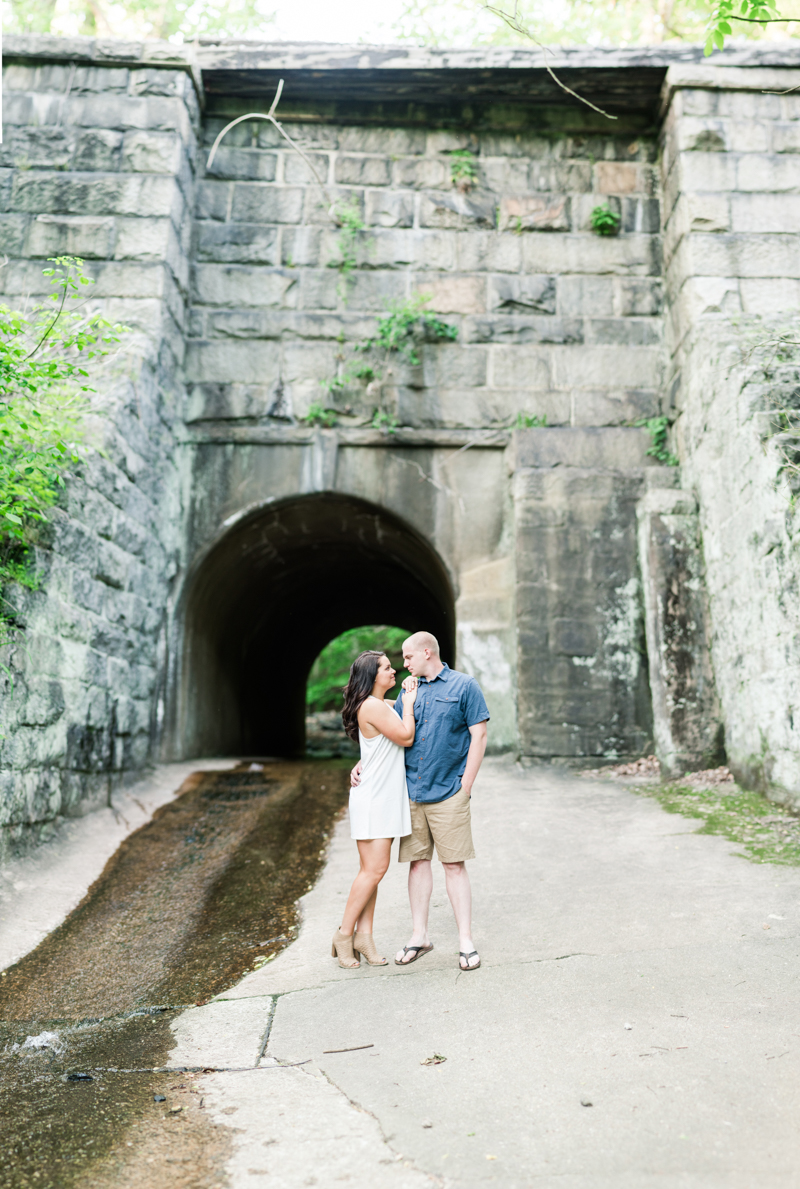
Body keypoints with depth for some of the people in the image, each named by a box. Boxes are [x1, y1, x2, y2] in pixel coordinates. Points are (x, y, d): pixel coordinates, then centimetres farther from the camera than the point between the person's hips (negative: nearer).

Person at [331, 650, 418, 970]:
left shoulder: (385, 705, 16)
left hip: (386, 798, 9)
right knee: (374, 869, -8)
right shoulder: (372, 707, -15)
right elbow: (406, 737, -15)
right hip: (372, 798, -9)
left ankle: (364, 935, 13)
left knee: (372, 869, 9)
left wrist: (408, 695, 16)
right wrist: (408, 702, -4)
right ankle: (344, 934, 4)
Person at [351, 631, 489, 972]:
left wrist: (465, 785, -8)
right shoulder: (408, 691, 13)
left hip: (448, 793, -5)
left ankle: (466, 942, 10)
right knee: (417, 862, 9)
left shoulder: (463, 686, -1)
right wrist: (364, 765, 3)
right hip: (411, 792, 5)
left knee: (454, 865, 0)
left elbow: (479, 735, -4)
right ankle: (420, 936, 21)